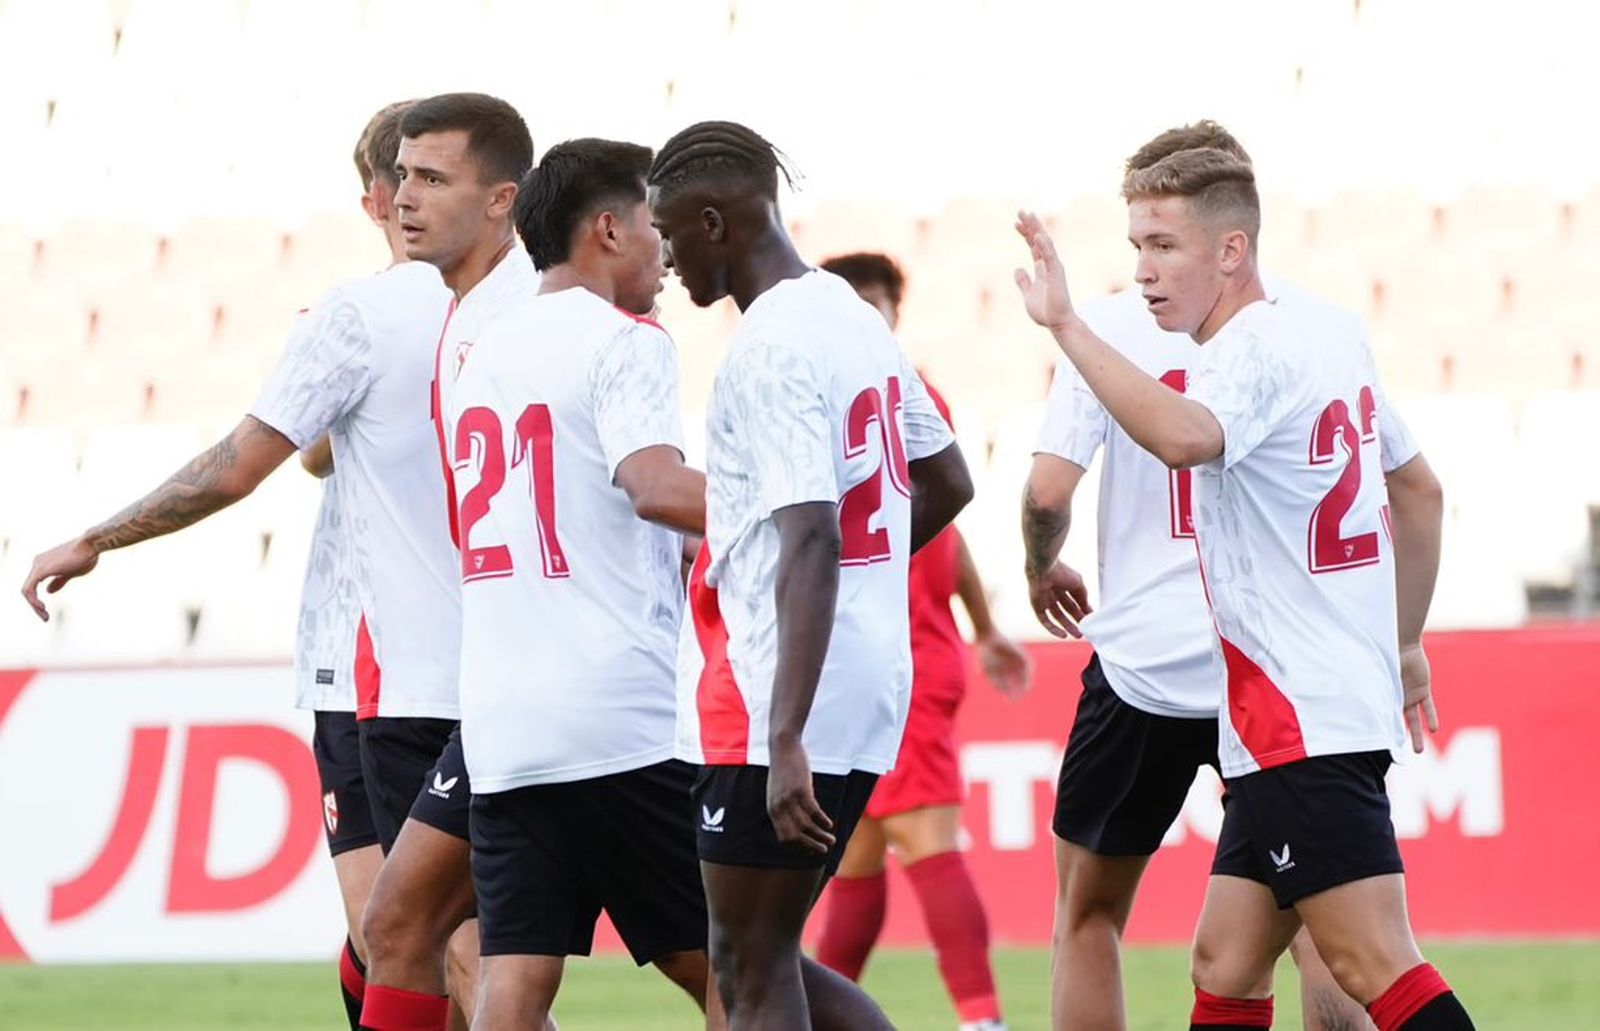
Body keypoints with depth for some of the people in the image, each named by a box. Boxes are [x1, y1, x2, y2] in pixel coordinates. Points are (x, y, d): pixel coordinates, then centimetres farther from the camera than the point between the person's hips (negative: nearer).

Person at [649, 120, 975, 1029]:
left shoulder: (773, 348, -16)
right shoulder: (854, 319, 12)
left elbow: (811, 545, -24)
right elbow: (949, 485, 22)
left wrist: (786, 741, -28)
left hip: (785, 698, -9)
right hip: (873, 676, 9)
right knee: (765, 954, 15)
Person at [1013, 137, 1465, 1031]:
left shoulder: (1253, 354, -15)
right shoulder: (1333, 332, 14)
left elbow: (1183, 436, -39)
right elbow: (1420, 491, 24)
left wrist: (1067, 325, -34)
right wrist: (1405, 644, 32)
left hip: (1302, 717, -10)